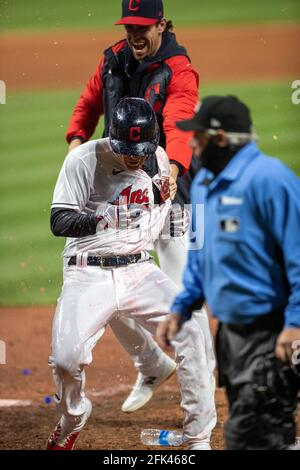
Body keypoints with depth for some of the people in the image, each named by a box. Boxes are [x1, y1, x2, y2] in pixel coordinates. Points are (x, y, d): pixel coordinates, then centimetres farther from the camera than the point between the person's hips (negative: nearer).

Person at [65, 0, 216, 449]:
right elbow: (90, 102, 16)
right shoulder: (113, 60, 3)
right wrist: (78, 135, -7)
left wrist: (173, 167, -52)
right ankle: (151, 365, 33)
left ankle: (201, 412, -7)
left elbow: (179, 126, -32)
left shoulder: (178, 71, -16)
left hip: (170, 192, -6)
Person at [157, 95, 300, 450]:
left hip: (270, 336, -9)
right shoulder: (203, 184, 13)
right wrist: (181, 308, 14)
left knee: (249, 436, -13)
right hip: (230, 330, 9)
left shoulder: (268, 178, -16)